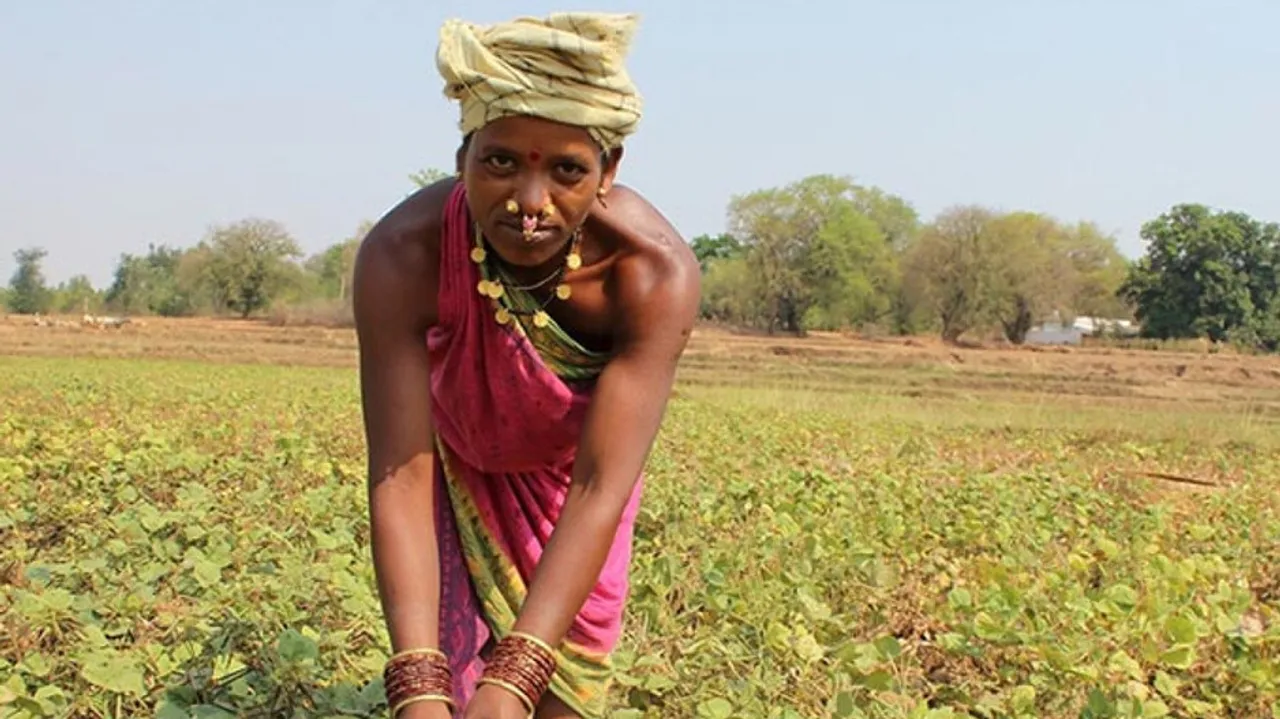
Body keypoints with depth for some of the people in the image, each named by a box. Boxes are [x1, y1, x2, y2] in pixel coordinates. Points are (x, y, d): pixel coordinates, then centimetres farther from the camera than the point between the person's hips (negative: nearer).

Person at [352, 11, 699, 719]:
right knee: (450, 650, -7)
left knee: (570, 661, 3)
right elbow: (400, 477, -38)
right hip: (456, 454, 0)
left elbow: (600, 489, -39)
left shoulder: (657, 271, -37)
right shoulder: (400, 256, -37)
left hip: (579, 456, 1)